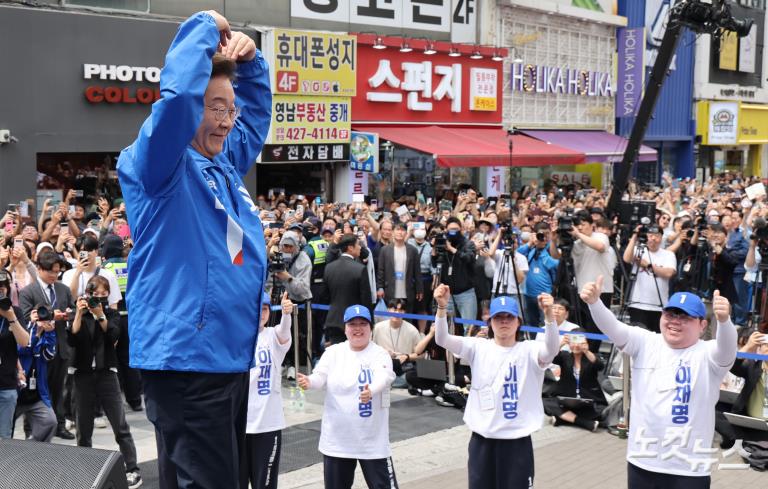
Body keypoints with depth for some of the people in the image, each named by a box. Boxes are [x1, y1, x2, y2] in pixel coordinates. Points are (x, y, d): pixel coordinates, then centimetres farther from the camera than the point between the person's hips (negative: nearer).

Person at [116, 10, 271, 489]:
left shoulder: (225, 164, 14)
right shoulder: (158, 169, -9)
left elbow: (257, 108, 30)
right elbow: (178, 94, -27)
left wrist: (250, 59, 10)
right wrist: (205, 27, -11)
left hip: (232, 356, 9)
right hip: (187, 360, -9)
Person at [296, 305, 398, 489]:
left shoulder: (380, 354, -7)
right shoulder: (333, 352, 1)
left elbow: (383, 378, -26)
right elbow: (320, 376, -13)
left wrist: (370, 391, -49)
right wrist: (308, 382, -37)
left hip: (373, 441, -3)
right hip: (336, 439, 3)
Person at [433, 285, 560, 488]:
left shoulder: (529, 351, -3)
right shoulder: (479, 348, 2)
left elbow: (552, 349, -25)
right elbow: (442, 339, -11)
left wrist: (548, 314, -42)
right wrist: (442, 306, -29)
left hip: (517, 441, -2)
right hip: (482, 440, 2)